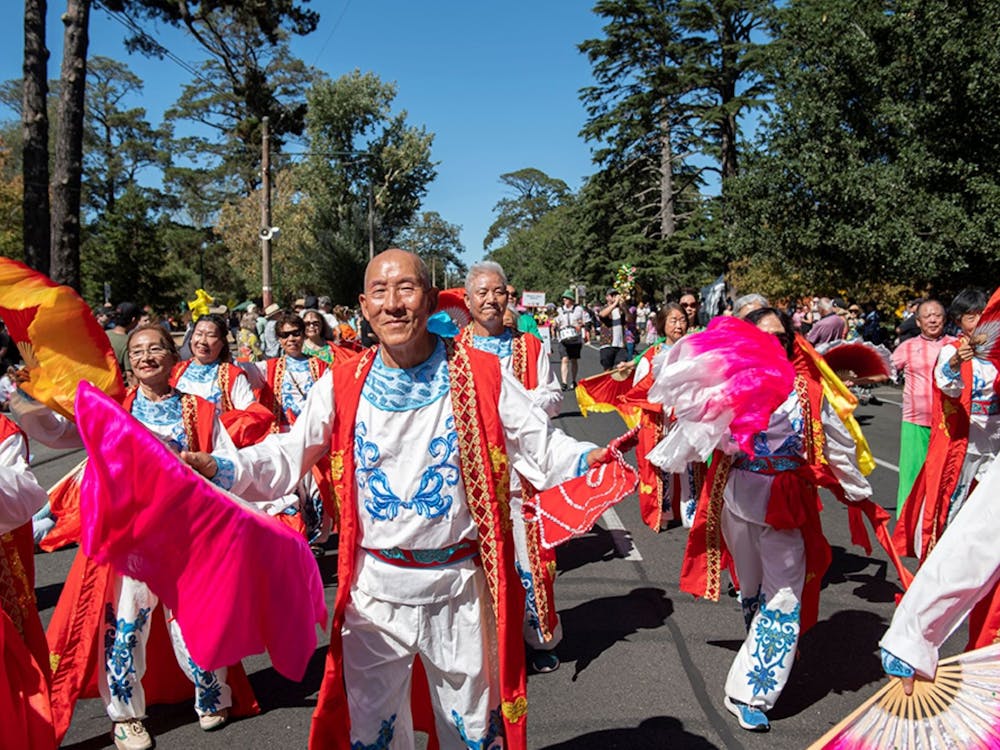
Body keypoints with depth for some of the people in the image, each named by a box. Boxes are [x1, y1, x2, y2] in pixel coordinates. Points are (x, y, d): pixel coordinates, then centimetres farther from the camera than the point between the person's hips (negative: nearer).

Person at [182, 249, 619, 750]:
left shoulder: (480, 377, -7)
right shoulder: (343, 385, -2)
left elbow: (541, 447, -6)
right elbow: (287, 455, 2)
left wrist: (585, 461, -25)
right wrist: (219, 468, -13)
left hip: (458, 587, -1)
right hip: (374, 588, 2)